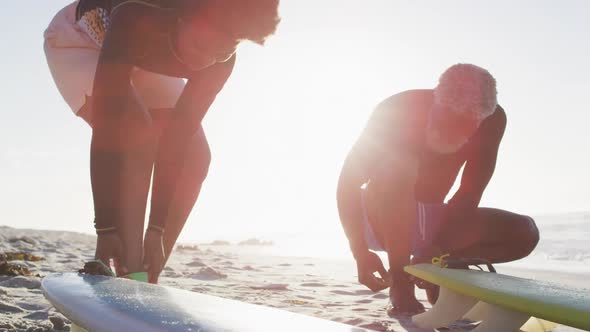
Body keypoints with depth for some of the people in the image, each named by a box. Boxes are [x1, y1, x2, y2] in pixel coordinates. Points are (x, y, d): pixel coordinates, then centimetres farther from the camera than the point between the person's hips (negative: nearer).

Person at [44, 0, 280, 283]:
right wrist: (105, 228, -45)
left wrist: (157, 230, -29)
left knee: (195, 155, -11)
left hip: (141, 60, 5)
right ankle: (128, 276, -29)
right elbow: (106, 127, -45)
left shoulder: (220, 59, -28)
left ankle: (146, 279, -3)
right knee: (136, 135, -32)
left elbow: (180, 134, -26)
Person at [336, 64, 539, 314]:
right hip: (382, 221, -4)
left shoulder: (492, 120, -15)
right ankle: (401, 284, -28)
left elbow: (470, 193, -11)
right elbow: (349, 182, -22)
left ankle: (427, 263, 0)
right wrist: (360, 252, -30)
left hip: (429, 221, 4)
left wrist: (440, 246, -23)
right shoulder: (398, 111, -25)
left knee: (524, 233, -12)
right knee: (400, 166, -36)